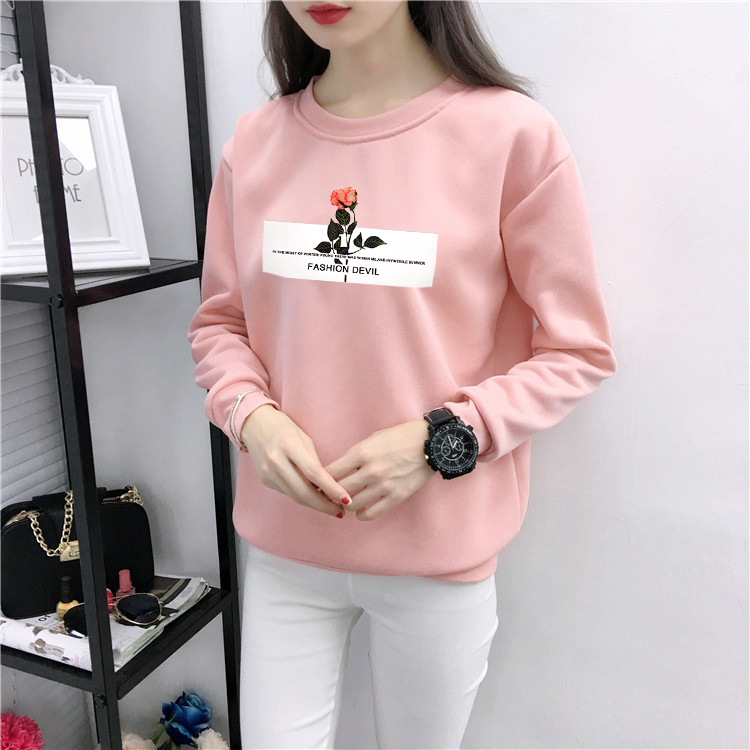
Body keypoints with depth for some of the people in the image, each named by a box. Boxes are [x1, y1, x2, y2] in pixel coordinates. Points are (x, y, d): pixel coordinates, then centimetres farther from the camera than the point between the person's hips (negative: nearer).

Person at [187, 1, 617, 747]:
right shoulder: (253, 144, 0)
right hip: (284, 543, 3)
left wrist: (440, 439, -17)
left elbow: (576, 352, -6)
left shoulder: (514, 134, -12)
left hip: (440, 551, -2)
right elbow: (219, 323, 9)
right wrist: (252, 416, -11)